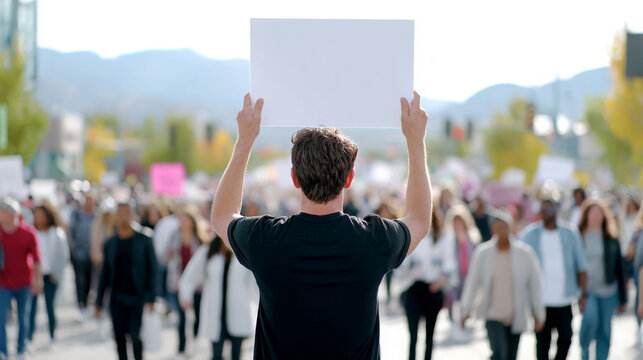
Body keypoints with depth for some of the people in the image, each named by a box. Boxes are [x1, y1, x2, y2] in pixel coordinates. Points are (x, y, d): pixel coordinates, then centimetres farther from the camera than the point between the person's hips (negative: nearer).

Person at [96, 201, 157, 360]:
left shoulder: (144, 240, 0)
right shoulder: (110, 243, 10)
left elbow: (152, 269, -2)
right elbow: (105, 274, 13)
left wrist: (151, 298, -9)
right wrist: (99, 301, 10)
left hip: (137, 297, -3)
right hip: (117, 298, 4)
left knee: (135, 336, -12)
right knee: (120, 338, 5)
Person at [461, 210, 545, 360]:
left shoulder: (525, 252, -4)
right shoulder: (482, 253, -4)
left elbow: (535, 284, 2)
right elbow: (472, 282, 4)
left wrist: (539, 314, 4)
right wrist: (466, 310, 5)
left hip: (516, 316, 2)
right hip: (493, 314, -2)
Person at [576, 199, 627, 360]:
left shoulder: (611, 238, 6)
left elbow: (619, 268, 10)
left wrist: (622, 298, 9)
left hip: (608, 290, 3)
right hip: (586, 289, -3)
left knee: (604, 331, 3)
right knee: (590, 317, -25)